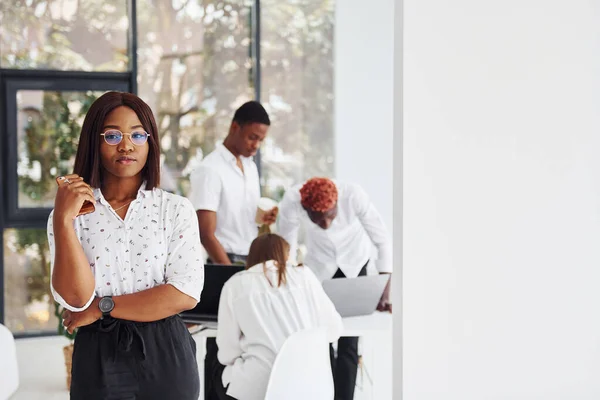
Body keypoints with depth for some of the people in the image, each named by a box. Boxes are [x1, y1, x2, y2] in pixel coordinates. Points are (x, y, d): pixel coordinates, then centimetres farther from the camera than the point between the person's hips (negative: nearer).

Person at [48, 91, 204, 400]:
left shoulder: (176, 209, -1)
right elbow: (75, 298, -12)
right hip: (98, 358, 0)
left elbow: (185, 293, -12)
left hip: (164, 355, 0)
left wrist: (102, 307, -12)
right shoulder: (70, 214, -1)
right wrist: (63, 220, -20)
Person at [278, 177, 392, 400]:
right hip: (320, 266, 1)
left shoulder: (353, 196, -34)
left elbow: (382, 241, -26)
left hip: (354, 264, -1)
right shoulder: (291, 203, -31)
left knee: (349, 343, -7)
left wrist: (385, 292, -32)